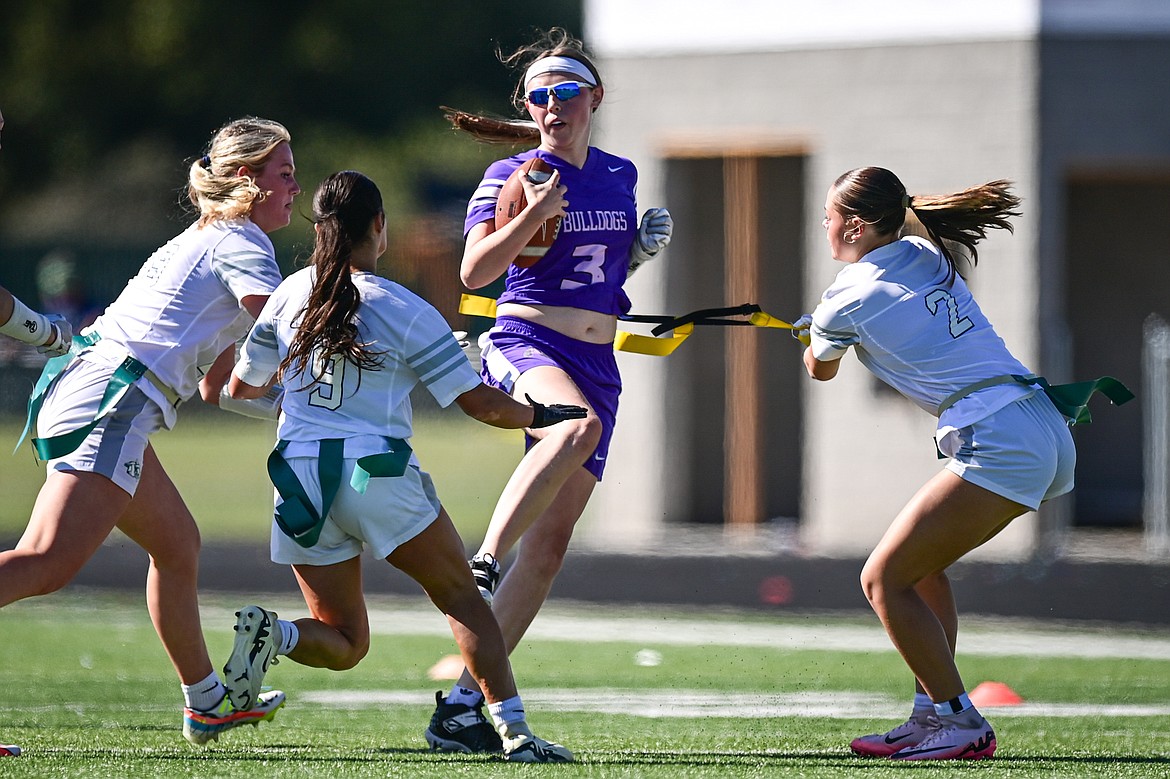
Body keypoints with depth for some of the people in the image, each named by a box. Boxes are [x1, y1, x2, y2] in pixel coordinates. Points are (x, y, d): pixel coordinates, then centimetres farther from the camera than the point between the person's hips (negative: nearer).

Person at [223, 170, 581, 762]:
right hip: (377, 477, -4)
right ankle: (513, 728, -4)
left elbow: (241, 387, 18)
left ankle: (271, 633, -18)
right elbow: (479, 404, -1)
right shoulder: (407, 312, -4)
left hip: (301, 483, 4)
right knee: (461, 598, 12)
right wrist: (541, 415, 17)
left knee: (344, 642, 14)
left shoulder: (290, 293, 7)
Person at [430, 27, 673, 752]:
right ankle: (482, 564, -40)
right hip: (525, 342, -6)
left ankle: (462, 705, -4)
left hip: (598, 364, 6)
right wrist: (533, 214, -24)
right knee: (577, 423, -42)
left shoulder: (620, 176, 15)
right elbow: (475, 270, -12)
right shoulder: (510, 177, -1)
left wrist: (642, 248, 9)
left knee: (551, 543, -4)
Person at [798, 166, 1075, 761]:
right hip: (1045, 429, 9)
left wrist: (813, 330, 42)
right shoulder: (929, 258, 14)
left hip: (997, 441, -9)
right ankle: (933, 714, 17)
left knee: (884, 579, -4)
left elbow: (820, 369, 20)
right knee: (920, 566, 20)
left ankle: (960, 723, -5)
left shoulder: (850, 300, -4)